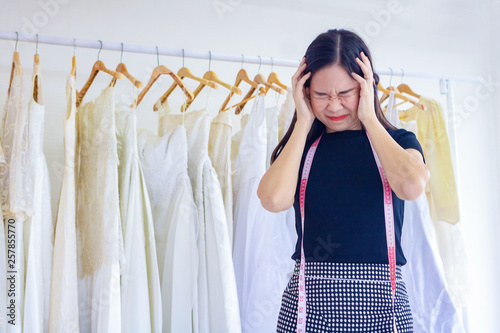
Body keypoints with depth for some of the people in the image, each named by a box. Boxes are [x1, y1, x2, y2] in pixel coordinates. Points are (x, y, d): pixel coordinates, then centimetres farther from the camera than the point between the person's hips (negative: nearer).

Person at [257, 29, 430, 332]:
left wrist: (369, 118, -8)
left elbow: (412, 185, -19)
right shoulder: (303, 146, 7)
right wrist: (304, 123, -4)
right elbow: (274, 199, -14)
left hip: (379, 298, 0)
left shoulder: (398, 140, 5)